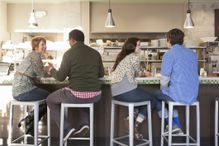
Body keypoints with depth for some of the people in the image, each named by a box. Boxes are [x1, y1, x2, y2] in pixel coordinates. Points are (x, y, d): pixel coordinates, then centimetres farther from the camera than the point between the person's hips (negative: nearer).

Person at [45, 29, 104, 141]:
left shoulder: (69, 53, -5)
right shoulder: (95, 53, 8)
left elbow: (60, 77, -2)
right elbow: (101, 74, 17)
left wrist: (52, 71, 19)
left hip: (76, 94, -4)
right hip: (95, 95, 5)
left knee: (50, 100, 22)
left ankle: (66, 129, 10)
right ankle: (85, 123, 19)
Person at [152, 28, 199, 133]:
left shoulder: (169, 54, -10)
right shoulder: (192, 53, 10)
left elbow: (164, 78, -11)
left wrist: (163, 89, 11)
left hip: (179, 95, -7)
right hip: (193, 96, 7)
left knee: (154, 95, 20)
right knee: (170, 93, 34)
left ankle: (172, 125, 20)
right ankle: (177, 126, 29)